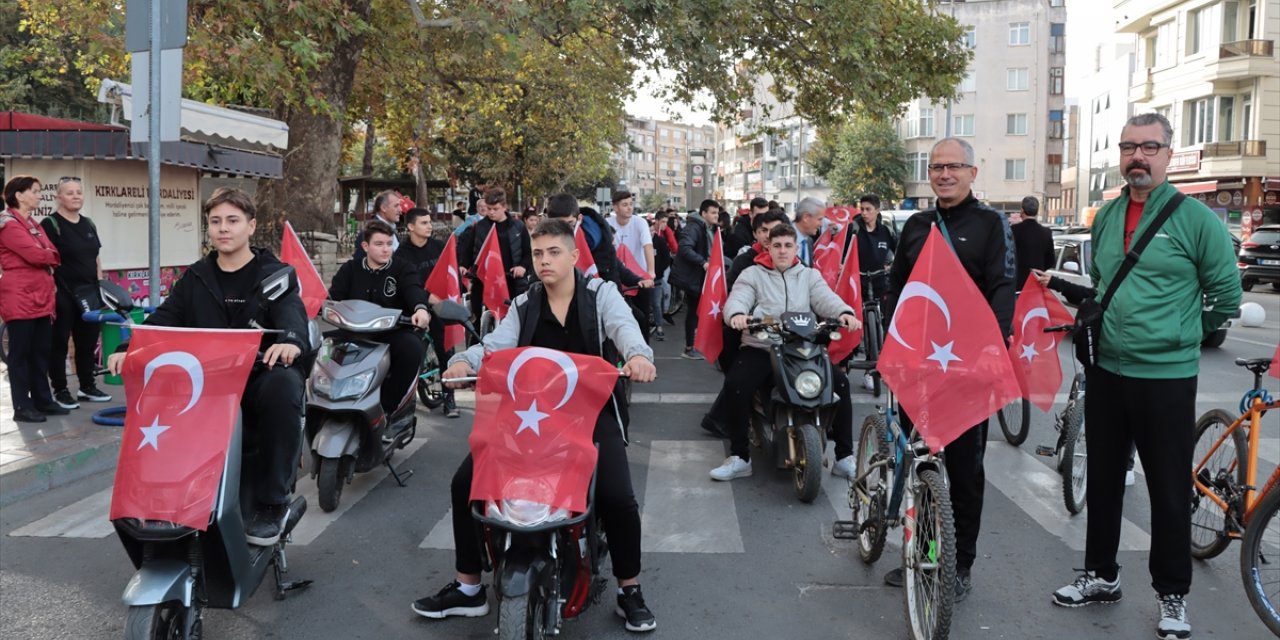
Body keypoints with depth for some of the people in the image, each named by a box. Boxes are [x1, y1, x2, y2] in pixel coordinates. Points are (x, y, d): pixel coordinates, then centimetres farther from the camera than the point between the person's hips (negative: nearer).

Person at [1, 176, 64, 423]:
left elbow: (49, 257, 15)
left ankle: (43, 401, 18)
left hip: (40, 297, 8)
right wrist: (54, 256, 2)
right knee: (20, 353, -1)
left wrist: (51, 295, 6)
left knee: (41, 352, 11)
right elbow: (35, 255, -19)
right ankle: (22, 407, 4)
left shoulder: (33, 225, 17)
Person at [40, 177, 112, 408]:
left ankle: (88, 387, 23)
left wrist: (100, 286, 13)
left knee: (88, 342, 12)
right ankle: (60, 390, 11)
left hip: (88, 293, 7)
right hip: (62, 294, -7)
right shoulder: (50, 224, -9)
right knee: (59, 343, 3)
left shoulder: (88, 224, 13)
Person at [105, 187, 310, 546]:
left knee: (283, 385, -37)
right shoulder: (195, 278, 18)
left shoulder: (276, 274, 4)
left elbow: (292, 312, -17)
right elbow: (164, 318, 6)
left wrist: (291, 340, -42)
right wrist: (129, 348, -16)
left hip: (262, 374, -4)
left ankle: (274, 501, -26)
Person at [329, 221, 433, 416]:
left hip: (394, 332, -2)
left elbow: (413, 289, -15)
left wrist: (420, 308, -39)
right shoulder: (350, 269, 13)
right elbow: (334, 295, 1)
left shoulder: (403, 268, 5)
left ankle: (387, 407, -16)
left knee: (413, 348, -32)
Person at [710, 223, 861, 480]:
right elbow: (737, 298, -5)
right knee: (735, 385, -28)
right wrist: (737, 314, -30)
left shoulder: (810, 276, 18)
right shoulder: (753, 275, 12)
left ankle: (845, 457, -7)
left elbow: (826, 298, 0)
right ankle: (740, 457, -15)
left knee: (841, 383, -18)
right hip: (760, 348, -2)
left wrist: (844, 312, -23)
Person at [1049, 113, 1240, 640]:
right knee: (1103, 481, 15)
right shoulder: (1105, 217, 7)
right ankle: (1101, 576, 31)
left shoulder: (1196, 218, -9)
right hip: (1106, 372, 5)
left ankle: (1172, 597, 21)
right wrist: (1110, 325, 12)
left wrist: (1178, 336, 3)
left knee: (1170, 493, 5)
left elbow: (1226, 295, -3)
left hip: (1167, 379, -5)